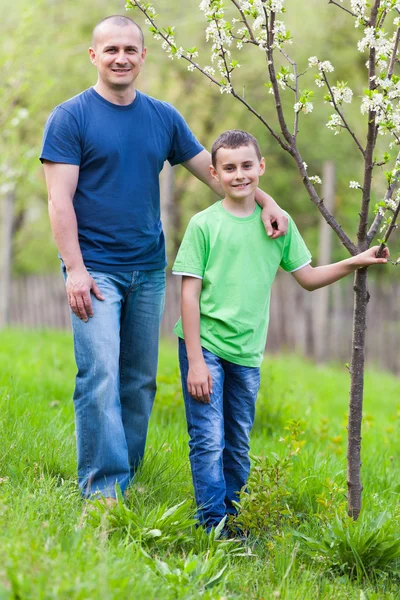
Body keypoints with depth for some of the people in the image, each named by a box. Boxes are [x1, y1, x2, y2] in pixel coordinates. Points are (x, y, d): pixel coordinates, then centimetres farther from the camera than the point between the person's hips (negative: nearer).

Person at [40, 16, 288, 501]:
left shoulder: (163, 117, 10)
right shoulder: (70, 117, -4)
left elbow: (211, 169, 16)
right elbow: (60, 200, -9)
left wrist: (265, 202, 4)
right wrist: (75, 270, -16)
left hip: (148, 270, 5)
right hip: (96, 269, -5)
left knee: (140, 382, 9)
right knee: (100, 378, -13)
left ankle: (125, 477, 19)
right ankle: (102, 489, -12)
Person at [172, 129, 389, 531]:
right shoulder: (204, 224, -6)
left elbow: (307, 278, 15)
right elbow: (190, 294, -7)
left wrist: (355, 262, 3)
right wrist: (195, 361, -12)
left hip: (247, 353, 4)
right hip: (204, 346, -4)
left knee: (238, 445, 11)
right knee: (208, 441, -7)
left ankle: (234, 516, 23)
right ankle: (213, 525, 0)